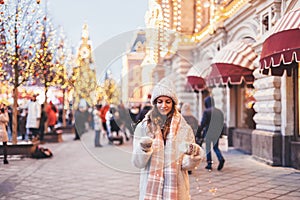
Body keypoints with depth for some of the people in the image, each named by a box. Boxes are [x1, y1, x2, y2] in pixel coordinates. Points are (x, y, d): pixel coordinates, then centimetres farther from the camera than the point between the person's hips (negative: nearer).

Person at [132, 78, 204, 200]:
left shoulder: (184, 129, 0)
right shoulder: (142, 127, -1)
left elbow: (186, 165, -1)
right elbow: (137, 163, -3)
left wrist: (193, 154, -20)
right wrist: (144, 150, -22)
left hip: (176, 186, 0)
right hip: (150, 186, 0)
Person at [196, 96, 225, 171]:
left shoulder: (206, 111, -11)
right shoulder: (219, 111, 5)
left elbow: (203, 123, -15)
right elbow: (222, 123, 9)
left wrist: (198, 133, -10)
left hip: (208, 132, -4)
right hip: (216, 133, 5)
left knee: (208, 148, 9)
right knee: (216, 148, 14)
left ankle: (209, 164, 11)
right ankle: (221, 159, -11)